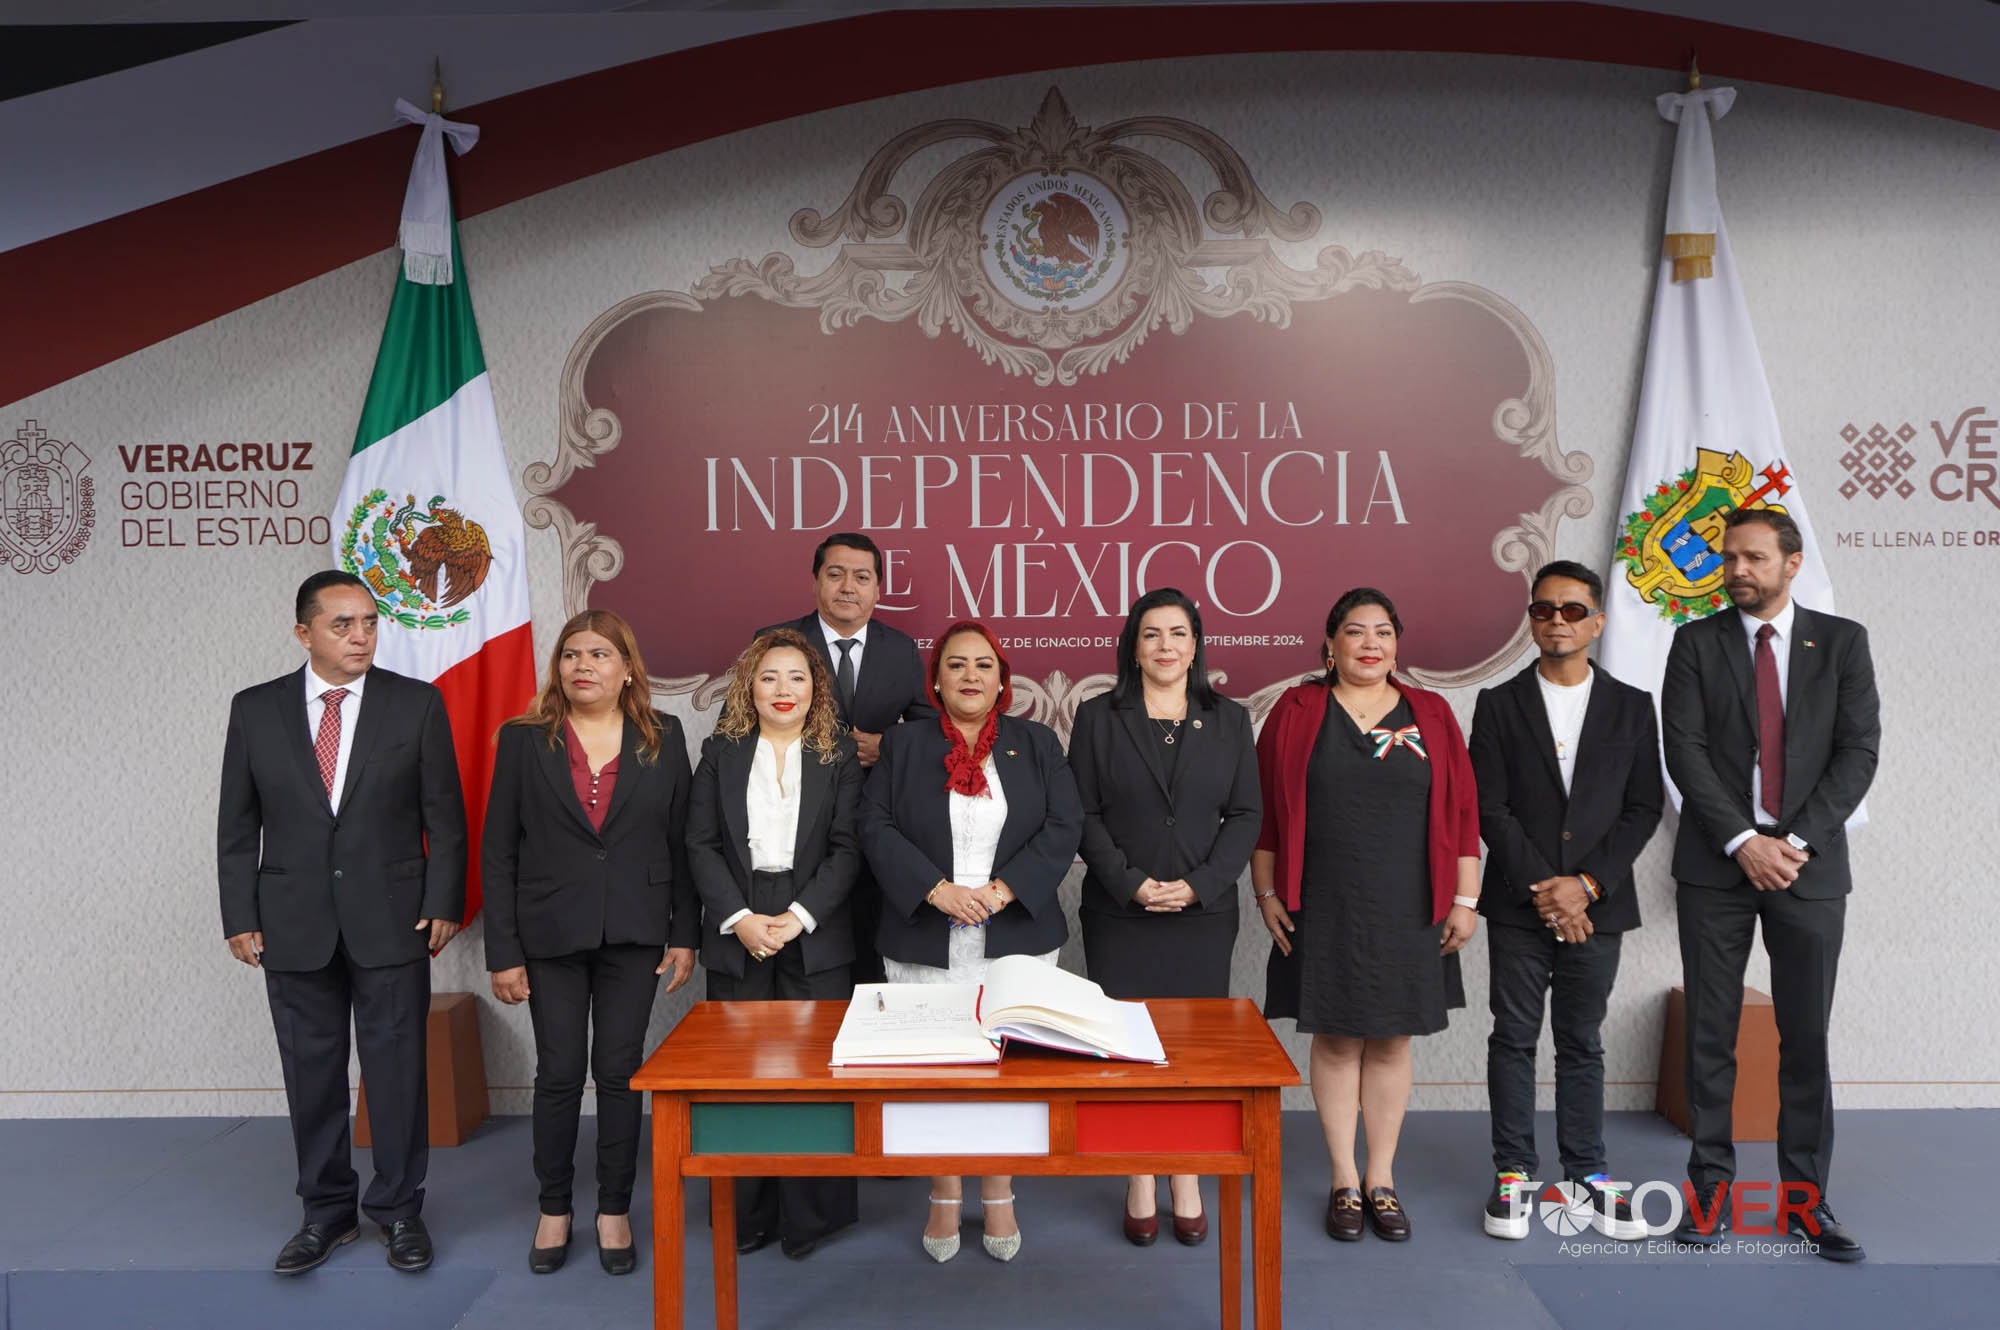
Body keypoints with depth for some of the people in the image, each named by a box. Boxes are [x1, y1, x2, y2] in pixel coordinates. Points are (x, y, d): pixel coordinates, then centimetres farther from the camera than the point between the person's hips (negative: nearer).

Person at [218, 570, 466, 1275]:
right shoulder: (255, 709, 3)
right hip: (294, 923, 2)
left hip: (391, 919, -1)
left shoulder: (417, 704, -1)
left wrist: (443, 903, -6)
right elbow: (237, 825, 6)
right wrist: (240, 917, 1)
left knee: (397, 1065, 4)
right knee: (311, 1069, 10)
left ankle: (399, 1209, 20)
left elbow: (445, 816, 0)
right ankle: (327, 1210, 26)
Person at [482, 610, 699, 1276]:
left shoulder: (663, 739, 2)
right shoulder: (524, 740, 0)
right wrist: (503, 951, -3)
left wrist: (684, 934, 1)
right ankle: (554, 1211, 23)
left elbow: (682, 841, 5)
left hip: (634, 934, 0)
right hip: (551, 934, 0)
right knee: (559, 1074, 5)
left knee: (619, 1071, 6)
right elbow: (498, 851, 0)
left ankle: (614, 1211, 20)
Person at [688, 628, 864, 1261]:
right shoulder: (722, 752, 7)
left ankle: (808, 1216, 13)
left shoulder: (839, 756, 5)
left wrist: (799, 917, -12)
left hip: (815, 938, -1)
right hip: (737, 935, 1)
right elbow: (701, 844, 2)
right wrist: (740, 919, -10)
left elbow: (846, 848, -1)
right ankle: (746, 1214, 18)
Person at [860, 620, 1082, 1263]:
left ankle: (999, 1198, 21)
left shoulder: (1036, 744, 7)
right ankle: (944, 1198, 21)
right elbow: (876, 827, -2)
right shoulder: (903, 745, 6)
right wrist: (937, 890, -15)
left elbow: (1064, 826, -1)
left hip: (1017, 939, 0)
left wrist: (1004, 889, -13)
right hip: (925, 944, 0)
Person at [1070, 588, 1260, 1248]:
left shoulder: (1229, 721, 7)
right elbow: (1084, 815, 0)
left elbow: (1245, 815, 4)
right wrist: (1131, 884, -11)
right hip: (1120, 916, -1)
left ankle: (1187, 1181, 19)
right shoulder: (1098, 717, 3)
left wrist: (1199, 885, -8)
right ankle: (1140, 1183, 16)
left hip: (1203, 915, 1)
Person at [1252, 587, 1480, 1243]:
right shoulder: (1297, 712, 1)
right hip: (1324, 911, -1)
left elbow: (1461, 812, 4)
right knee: (1336, 1039, 5)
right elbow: (1265, 810, 2)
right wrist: (1267, 893, -2)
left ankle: (1382, 1178, 22)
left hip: (1406, 911, 2)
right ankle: (1344, 1180, 18)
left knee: (1391, 1041, 9)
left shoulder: (1430, 715, 5)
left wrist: (1465, 899, 0)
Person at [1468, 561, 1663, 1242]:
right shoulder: (1499, 704, 2)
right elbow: (1490, 808, -4)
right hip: (1517, 905, -1)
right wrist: (1542, 889, -11)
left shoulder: (1631, 706, 6)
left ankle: (1588, 1174, 20)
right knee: (1514, 1038, 5)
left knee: (1582, 1043, 10)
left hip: (1597, 905, 1)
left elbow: (1643, 808, 1)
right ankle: (1513, 1174, 14)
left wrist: (1587, 884, -10)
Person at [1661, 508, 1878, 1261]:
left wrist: (1796, 841, -11)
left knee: (1807, 1037, 6)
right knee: (1710, 1035, 4)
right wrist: (1743, 841, -13)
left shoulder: (1842, 642, 6)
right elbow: (1684, 750, -4)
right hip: (1716, 864, 0)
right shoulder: (1696, 642, 4)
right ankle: (1710, 1190, 13)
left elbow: (1859, 749, -1)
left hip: (1808, 862, 1)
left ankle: (1805, 1198, 16)